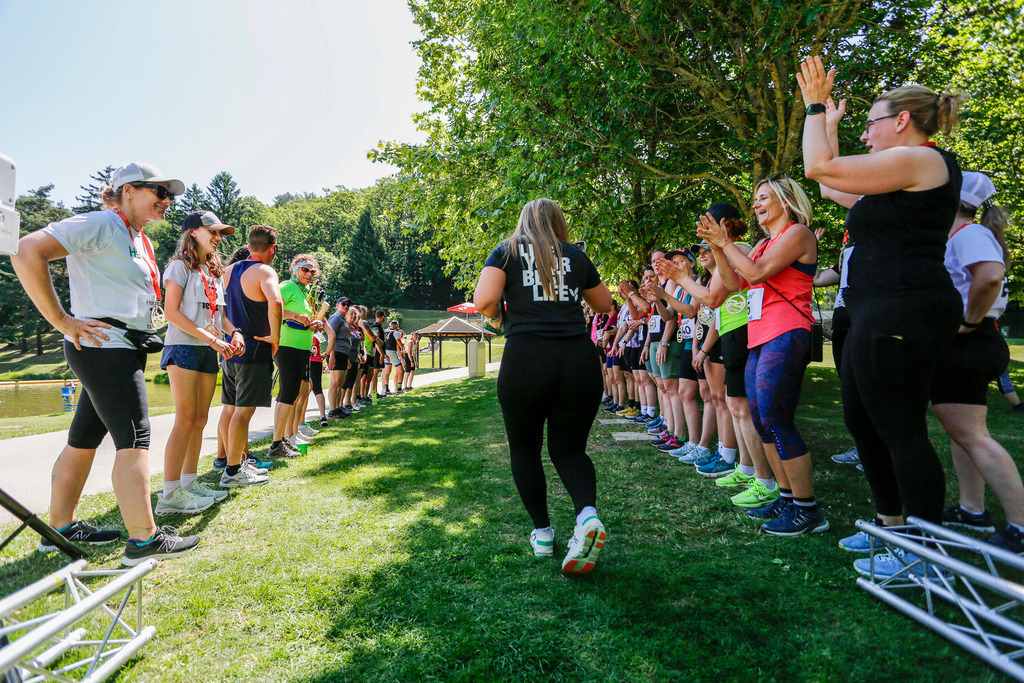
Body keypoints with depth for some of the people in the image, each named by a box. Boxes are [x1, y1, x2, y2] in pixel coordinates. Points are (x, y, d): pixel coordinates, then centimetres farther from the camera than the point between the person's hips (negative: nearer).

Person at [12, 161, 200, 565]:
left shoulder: (139, 240, 20)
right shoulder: (101, 225, -9)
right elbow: (27, 252, -19)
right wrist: (63, 322, -19)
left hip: (125, 351, 10)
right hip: (105, 347, -10)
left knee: (84, 441, 15)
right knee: (134, 441, -10)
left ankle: (61, 528, 25)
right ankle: (144, 539, -5)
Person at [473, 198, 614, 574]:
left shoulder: (507, 251, 8)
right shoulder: (576, 256, 15)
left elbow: (484, 301, -7)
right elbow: (605, 304, 26)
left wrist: (498, 315, 14)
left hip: (525, 357, -2)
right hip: (579, 359, 2)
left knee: (524, 448, 18)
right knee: (569, 448, 15)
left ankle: (542, 533, 18)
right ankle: (588, 513, -11)